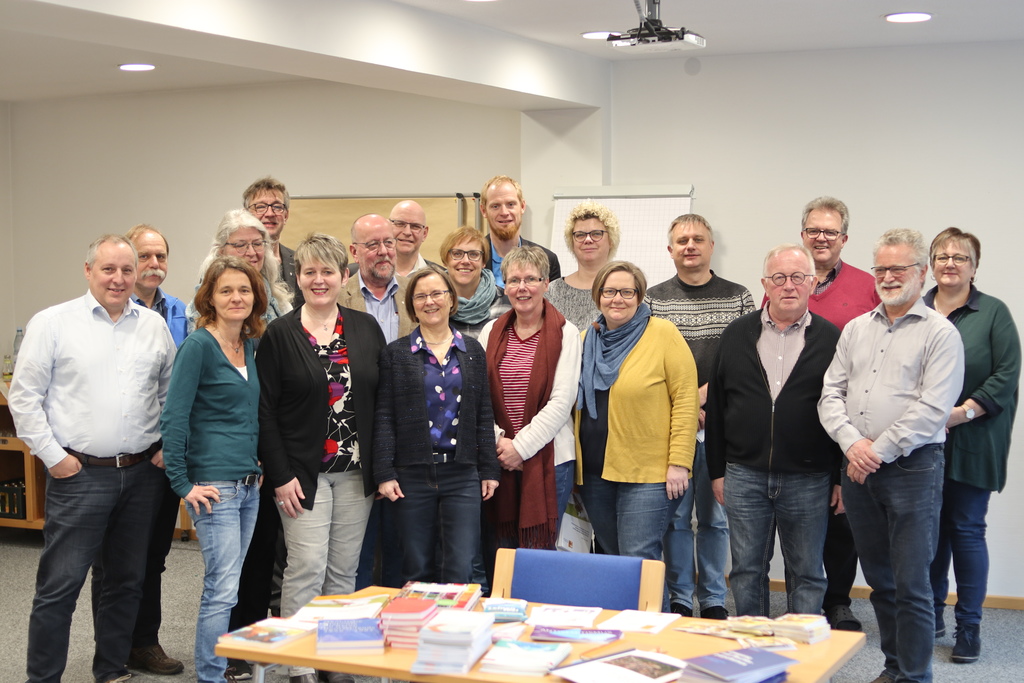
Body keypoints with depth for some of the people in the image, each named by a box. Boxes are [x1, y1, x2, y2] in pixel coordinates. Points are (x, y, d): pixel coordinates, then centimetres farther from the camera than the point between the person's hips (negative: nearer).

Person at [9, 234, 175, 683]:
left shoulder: (154, 326, 8)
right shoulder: (53, 323, -3)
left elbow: (170, 391, 17)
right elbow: (24, 396, -3)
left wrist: (167, 446, 6)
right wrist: (52, 456, -8)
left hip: (141, 473, 4)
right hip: (79, 474, -4)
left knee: (126, 580, 13)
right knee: (59, 584, -3)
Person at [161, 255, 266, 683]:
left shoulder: (251, 345, 11)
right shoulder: (199, 345, -10)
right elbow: (173, 418, -13)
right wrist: (182, 483, -14)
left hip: (249, 483, 7)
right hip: (214, 485, -7)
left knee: (226, 585, 12)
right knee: (223, 588, -7)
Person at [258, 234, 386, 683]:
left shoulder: (366, 329, 7)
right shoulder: (280, 335, -2)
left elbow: (382, 400, 9)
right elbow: (265, 410, -4)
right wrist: (280, 474, -10)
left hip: (356, 472, 3)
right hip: (303, 473, -3)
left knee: (344, 570, 7)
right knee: (307, 568, -7)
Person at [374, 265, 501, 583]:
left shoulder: (472, 351, 10)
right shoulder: (395, 354, 4)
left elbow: (484, 415, 10)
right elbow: (384, 417, 0)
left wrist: (489, 470, 6)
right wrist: (384, 473, -7)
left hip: (462, 475, 1)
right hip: (412, 475, -1)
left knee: (460, 569, -3)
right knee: (417, 569, 6)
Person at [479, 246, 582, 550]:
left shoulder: (565, 333, -2)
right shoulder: (492, 332, 9)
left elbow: (561, 402, -9)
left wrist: (521, 447, -12)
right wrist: (498, 442, -8)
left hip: (548, 458, -3)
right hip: (500, 458, 3)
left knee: (539, 548, -2)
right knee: (504, 550, 8)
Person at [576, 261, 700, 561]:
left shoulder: (663, 334, -7)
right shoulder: (585, 340, 11)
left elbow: (686, 399, -10)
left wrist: (679, 462, -14)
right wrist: (572, 465, 14)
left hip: (649, 473, -6)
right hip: (595, 471, 6)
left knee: (639, 560, -8)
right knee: (611, 557, 13)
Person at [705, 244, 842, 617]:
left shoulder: (830, 339, 1)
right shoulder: (737, 334, 7)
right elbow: (716, 405, 8)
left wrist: (842, 477, -1)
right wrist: (717, 470, 5)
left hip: (808, 479, -2)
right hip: (744, 475, 2)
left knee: (807, 574, 8)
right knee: (747, 571, 9)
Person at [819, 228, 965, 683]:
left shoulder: (940, 333, -4)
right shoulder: (855, 329, 13)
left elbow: (931, 410, -13)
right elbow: (831, 394, 8)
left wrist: (878, 452, -13)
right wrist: (852, 442, -9)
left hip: (912, 469, -5)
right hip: (858, 470, 5)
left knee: (911, 585, -3)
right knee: (879, 579, 14)